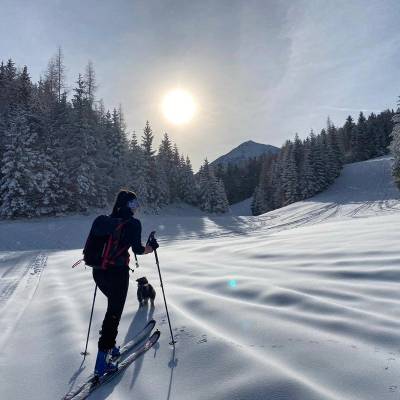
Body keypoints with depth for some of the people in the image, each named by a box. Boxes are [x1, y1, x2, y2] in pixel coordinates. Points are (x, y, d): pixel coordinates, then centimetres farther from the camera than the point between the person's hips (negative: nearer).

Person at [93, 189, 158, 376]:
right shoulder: (133, 223, -10)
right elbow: (138, 250, -15)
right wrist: (152, 246, 3)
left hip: (98, 271, 7)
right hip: (117, 272, -7)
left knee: (114, 305, 26)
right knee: (114, 312, 6)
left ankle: (109, 345, 33)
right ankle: (102, 362, 11)